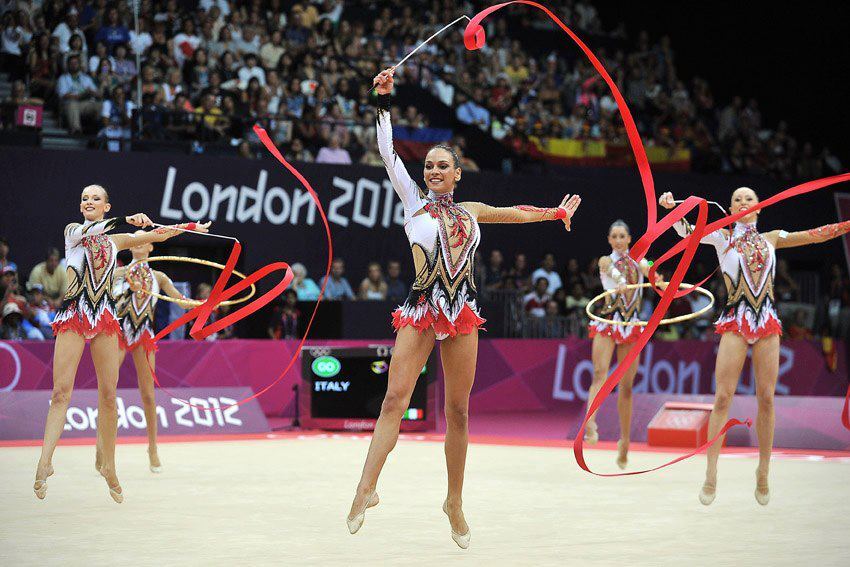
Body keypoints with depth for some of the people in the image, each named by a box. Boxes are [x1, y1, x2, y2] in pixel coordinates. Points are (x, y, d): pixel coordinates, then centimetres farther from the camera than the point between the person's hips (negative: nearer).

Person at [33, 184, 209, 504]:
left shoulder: (115, 240, 19)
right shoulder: (72, 230, 9)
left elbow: (156, 235, 28)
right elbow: (88, 230, -14)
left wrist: (190, 226, 26)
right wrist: (126, 220, -26)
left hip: (104, 315, 3)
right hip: (73, 313, -3)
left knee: (108, 394, -2)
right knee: (61, 390, -14)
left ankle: (109, 467, 5)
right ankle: (45, 461, -23)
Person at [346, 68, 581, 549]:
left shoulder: (470, 211, 16)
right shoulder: (413, 199, 7)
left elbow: (515, 213, 31)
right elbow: (388, 152, 0)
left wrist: (557, 213, 42)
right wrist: (384, 99, -6)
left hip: (462, 313, 3)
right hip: (420, 310, -3)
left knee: (458, 410, 3)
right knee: (395, 398, -15)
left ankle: (455, 502, 11)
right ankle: (367, 488, -20)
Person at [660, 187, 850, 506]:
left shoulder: (771, 239, 15)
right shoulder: (722, 237, 7)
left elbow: (814, 235, 13)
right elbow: (686, 232, -6)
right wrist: (670, 209, -24)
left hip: (767, 322, 3)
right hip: (735, 321, -3)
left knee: (766, 398, 1)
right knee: (723, 397, -9)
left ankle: (763, 474, 10)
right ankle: (711, 476, -6)